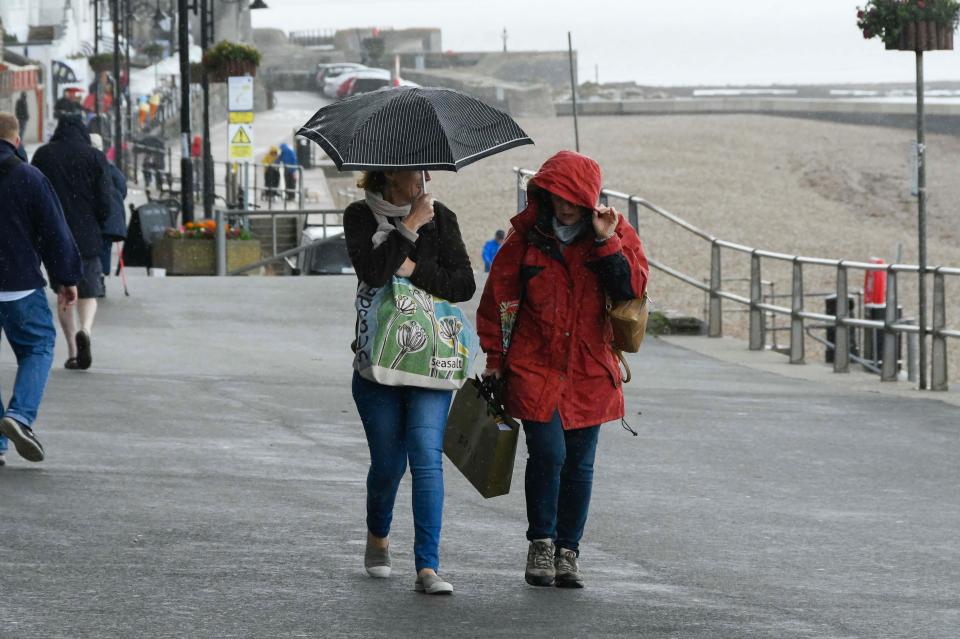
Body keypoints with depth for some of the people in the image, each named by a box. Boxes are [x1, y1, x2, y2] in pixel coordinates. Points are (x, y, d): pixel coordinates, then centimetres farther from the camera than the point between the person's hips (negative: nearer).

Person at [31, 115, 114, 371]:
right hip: (87, 235, -1)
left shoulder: (43, 155, 1)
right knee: (88, 291, 7)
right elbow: (106, 200, -5)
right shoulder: (95, 157, -2)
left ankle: (72, 351, 9)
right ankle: (85, 330, -22)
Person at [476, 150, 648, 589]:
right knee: (548, 453, -12)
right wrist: (495, 357, 7)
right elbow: (499, 296, 7)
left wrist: (607, 243, -19)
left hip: (589, 369, 2)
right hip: (534, 366, -2)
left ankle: (567, 552, 15)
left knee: (580, 464, 5)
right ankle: (541, 544, 3)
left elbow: (632, 289, -10)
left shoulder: (616, 234, 2)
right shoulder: (528, 236, 0)